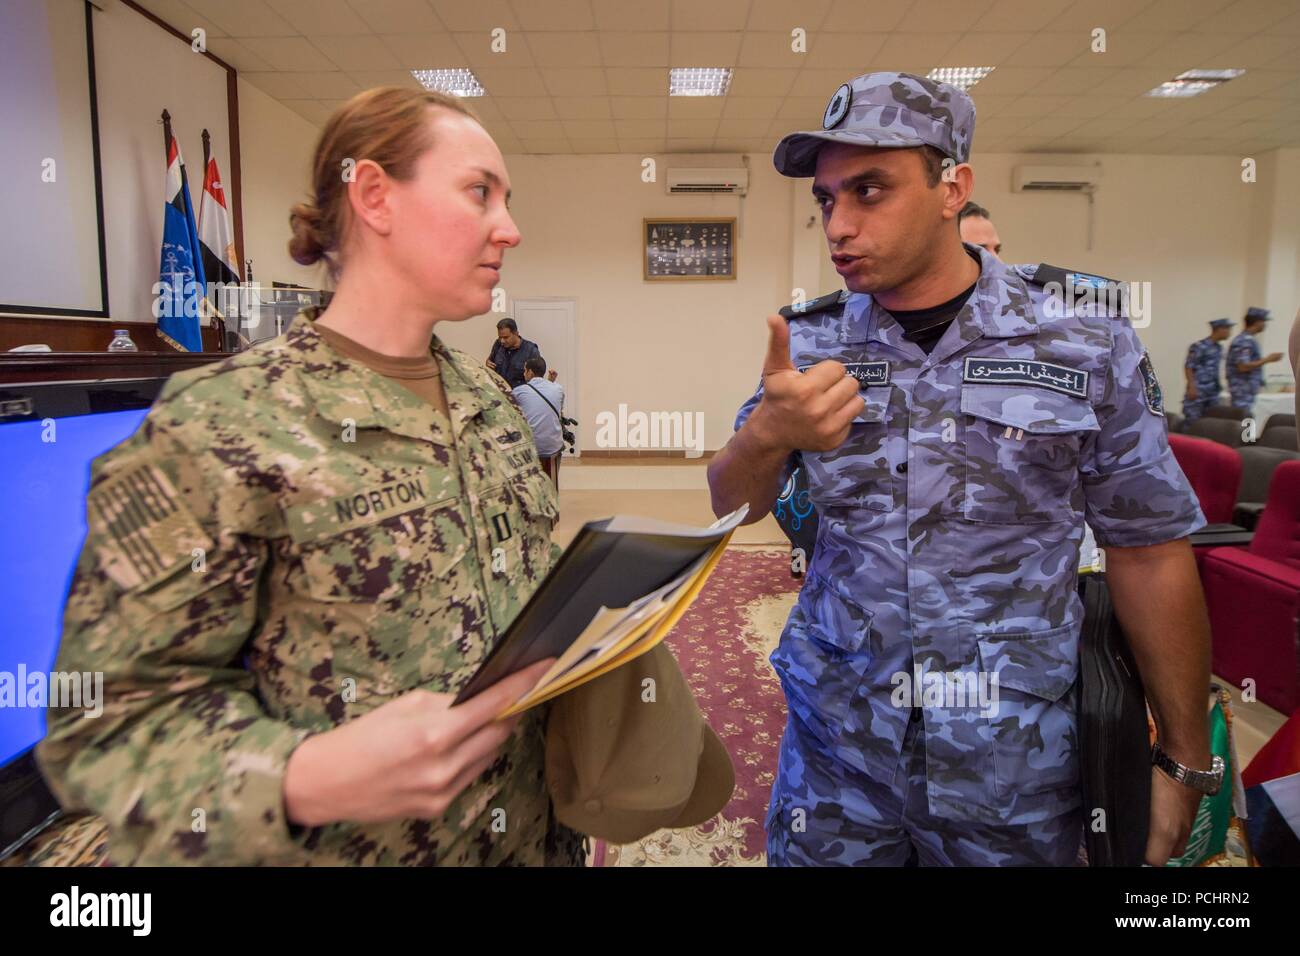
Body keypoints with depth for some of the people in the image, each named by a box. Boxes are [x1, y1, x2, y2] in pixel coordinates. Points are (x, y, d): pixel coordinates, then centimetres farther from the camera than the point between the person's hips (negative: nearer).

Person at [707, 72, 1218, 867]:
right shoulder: (811, 344, -3)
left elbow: (1148, 551, -3)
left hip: (1017, 763, -1)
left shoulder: (1086, 335, -9)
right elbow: (729, 511, -5)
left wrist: (1186, 756, 1)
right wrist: (765, 436, -28)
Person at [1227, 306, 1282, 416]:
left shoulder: (1243, 339, 16)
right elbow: (1243, 367, -24)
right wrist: (1267, 359, -17)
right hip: (1244, 390, -10)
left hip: (1247, 390, 10)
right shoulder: (1246, 341, -16)